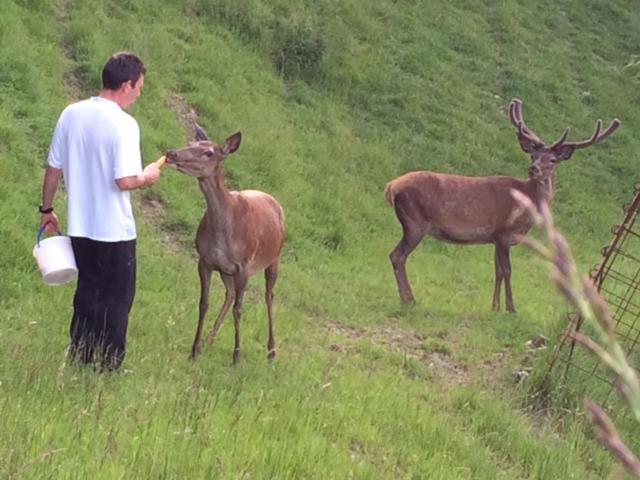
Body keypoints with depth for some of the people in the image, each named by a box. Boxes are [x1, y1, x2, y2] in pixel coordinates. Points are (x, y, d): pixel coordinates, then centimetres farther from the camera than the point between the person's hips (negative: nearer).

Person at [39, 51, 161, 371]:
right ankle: (108, 366, 12)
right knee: (117, 299, 8)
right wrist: (147, 176, -4)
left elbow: (53, 168, 6)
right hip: (114, 230, -6)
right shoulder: (123, 124, -19)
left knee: (87, 294, 19)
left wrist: (46, 209, 17)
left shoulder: (71, 114, 0)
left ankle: (79, 361, 23)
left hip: (79, 226, 6)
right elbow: (125, 180, -25)